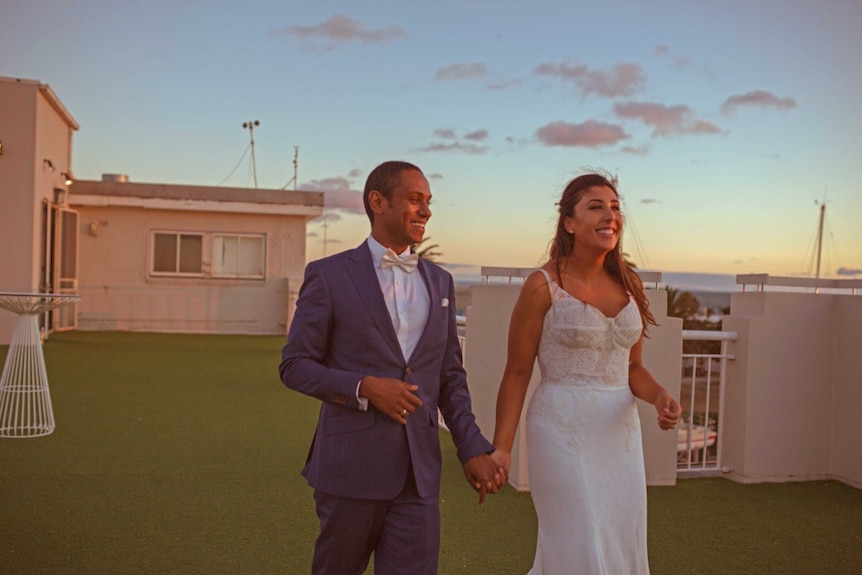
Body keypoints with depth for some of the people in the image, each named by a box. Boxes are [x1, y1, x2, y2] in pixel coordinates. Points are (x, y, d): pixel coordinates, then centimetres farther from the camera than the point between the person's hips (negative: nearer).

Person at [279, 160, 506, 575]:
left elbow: (450, 375, 13)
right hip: (351, 467, -3)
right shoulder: (329, 275, -3)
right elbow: (294, 365, -3)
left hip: (420, 472, 3)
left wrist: (473, 449, 3)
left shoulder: (440, 282, 10)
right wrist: (363, 388, -17)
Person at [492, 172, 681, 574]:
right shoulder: (543, 286, -9)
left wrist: (660, 396, -7)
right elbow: (517, 373, -7)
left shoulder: (629, 284, 7)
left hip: (620, 433, 6)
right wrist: (500, 449, -11)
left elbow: (633, 367, 13)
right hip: (563, 431, -6)